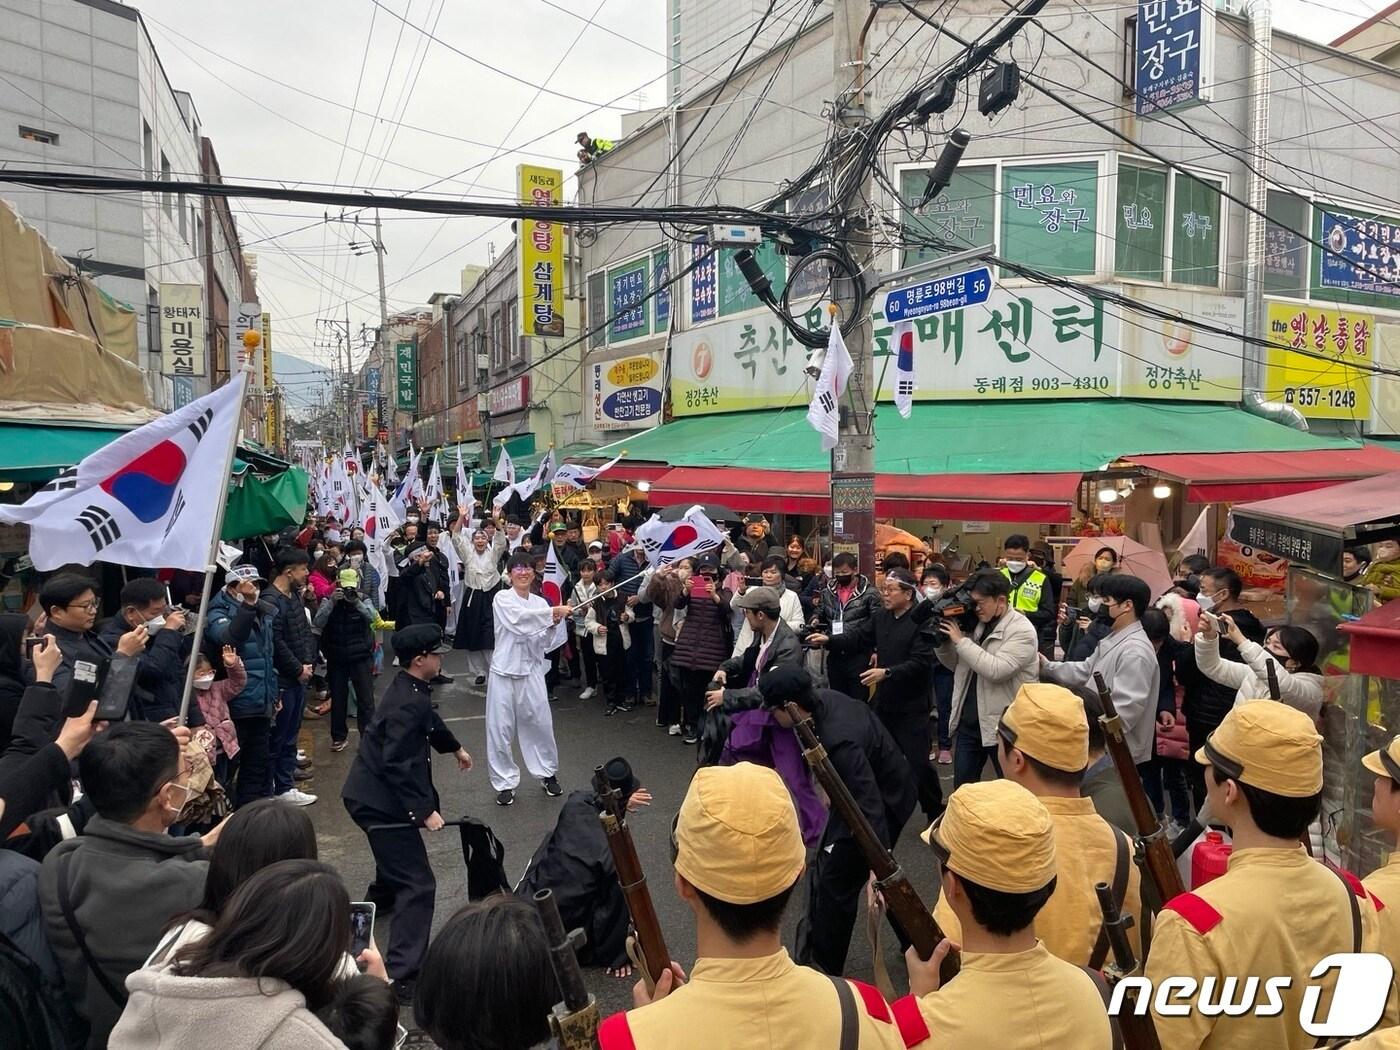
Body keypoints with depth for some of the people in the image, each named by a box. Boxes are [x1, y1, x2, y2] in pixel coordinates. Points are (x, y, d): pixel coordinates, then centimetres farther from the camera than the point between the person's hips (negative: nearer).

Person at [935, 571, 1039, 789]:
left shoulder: (1022, 630, -14)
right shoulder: (975, 623, 7)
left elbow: (997, 670, -27)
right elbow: (955, 665, 15)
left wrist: (961, 640, -20)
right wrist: (942, 641, -3)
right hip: (967, 722, 7)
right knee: (962, 788, 15)